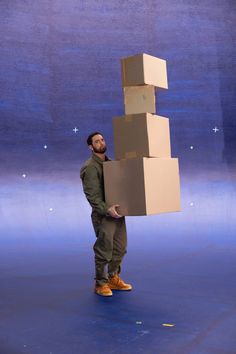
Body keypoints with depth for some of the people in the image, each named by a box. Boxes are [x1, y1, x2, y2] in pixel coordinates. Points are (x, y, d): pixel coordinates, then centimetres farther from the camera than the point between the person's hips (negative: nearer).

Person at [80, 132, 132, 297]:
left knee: (119, 248, 13)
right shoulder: (90, 167, -11)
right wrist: (106, 209, -30)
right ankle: (101, 283, 14)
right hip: (103, 214, -8)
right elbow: (92, 194, -19)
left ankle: (113, 278, 27)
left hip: (117, 212, 8)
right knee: (104, 250, -1)